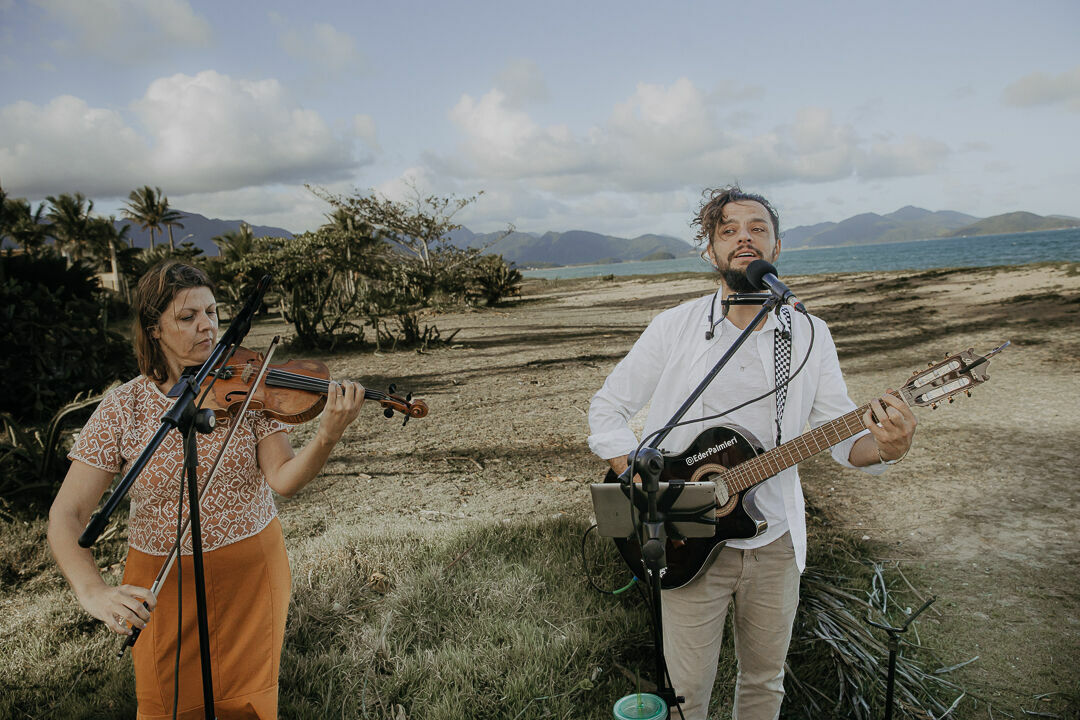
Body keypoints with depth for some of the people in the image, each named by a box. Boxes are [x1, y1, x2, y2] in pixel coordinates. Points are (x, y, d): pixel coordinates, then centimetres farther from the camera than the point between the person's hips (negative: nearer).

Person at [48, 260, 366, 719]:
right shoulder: (122, 408, -11)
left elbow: (284, 480, -17)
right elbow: (66, 515, -13)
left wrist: (327, 437, -37)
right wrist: (92, 591, -30)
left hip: (252, 572, 0)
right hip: (165, 586, 0)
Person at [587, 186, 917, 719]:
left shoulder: (810, 335, -1)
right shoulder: (674, 327, -7)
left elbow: (841, 433, -2)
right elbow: (606, 409, -4)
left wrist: (882, 446, -26)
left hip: (775, 544, 2)